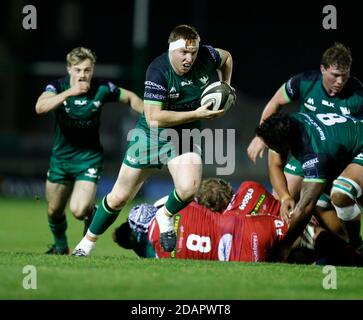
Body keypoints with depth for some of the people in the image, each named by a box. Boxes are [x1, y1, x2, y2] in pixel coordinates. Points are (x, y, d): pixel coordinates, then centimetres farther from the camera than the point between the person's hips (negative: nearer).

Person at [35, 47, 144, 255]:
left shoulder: (102, 89, -12)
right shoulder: (57, 87, -14)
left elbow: (130, 98, 7)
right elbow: (40, 107, -35)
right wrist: (69, 92, -45)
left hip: (89, 158, -2)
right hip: (61, 157, 2)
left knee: (79, 210, -20)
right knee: (54, 211, 14)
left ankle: (93, 213, 16)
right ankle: (61, 246, 43)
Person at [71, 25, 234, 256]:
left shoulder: (206, 56, -15)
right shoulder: (158, 71, -27)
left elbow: (226, 57, 11)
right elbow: (153, 118, -31)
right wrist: (196, 114, -32)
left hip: (184, 133, 2)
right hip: (151, 133, -2)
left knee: (189, 188, -26)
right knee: (119, 198, 6)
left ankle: (166, 216, 7)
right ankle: (89, 241, 28)